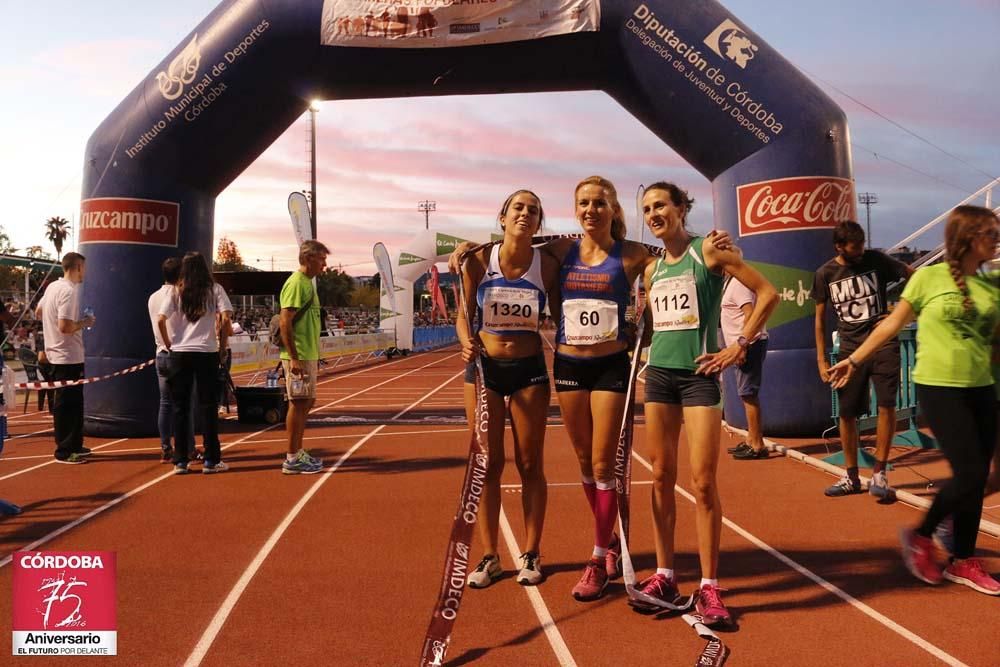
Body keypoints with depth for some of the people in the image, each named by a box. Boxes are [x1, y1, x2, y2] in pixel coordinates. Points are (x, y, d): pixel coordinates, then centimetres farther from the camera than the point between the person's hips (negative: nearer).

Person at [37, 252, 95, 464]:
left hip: (56, 354, 10)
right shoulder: (69, 291, -19)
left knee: (73, 403, 17)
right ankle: (64, 451, 3)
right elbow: (65, 327, -25)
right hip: (69, 357, -10)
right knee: (66, 405, -3)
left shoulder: (52, 286, 10)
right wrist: (84, 323, -9)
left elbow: (38, 311, 24)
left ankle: (74, 446, 25)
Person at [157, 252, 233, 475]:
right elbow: (226, 319, -8)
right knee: (208, 406, 4)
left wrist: (169, 345, 7)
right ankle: (211, 460, 7)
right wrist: (222, 347, 2)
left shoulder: (176, 292, 5)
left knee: (180, 407, 8)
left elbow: (160, 320, -5)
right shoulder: (215, 289, 2)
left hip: (179, 354, 1)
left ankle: (180, 461, 10)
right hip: (207, 353, -1)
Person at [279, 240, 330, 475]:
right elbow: (285, 323, -19)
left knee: (306, 403, 14)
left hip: (308, 355, 10)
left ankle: (298, 452, 24)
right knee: (298, 403, -5)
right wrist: (294, 358, -23)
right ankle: (292, 460, 2)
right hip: (298, 357, -10)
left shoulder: (307, 283, 16)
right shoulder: (296, 283, -13)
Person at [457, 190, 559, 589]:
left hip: (529, 369, 0)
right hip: (485, 366, 0)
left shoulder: (547, 266, -5)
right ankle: (489, 556, 18)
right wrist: (467, 342, -20)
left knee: (530, 465, 7)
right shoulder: (479, 261, -5)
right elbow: (463, 315, 0)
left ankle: (531, 554, 22)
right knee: (488, 464, 5)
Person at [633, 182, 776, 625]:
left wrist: (739, 346, -9)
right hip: (659, 373, 6)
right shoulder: (652, 268, 13)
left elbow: (767, 293, -7)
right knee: (662, 476, 7)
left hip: (699, 374, -5)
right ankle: (664, 575, 17)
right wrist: (650, 352, 9)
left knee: (702, 481, -6)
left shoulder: (707, 252, -4)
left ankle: (708, 587, 6)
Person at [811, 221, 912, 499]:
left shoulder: (876, 260, -2)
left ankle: (879, 474, 6)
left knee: (886, 406, -8)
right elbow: (820, 319, 6)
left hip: (883, 343, -1)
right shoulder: (825, 274, 0)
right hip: (850, 348, 1)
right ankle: (851, 477, 20)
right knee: (847, 413, 4)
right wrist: (821, 360, 3)